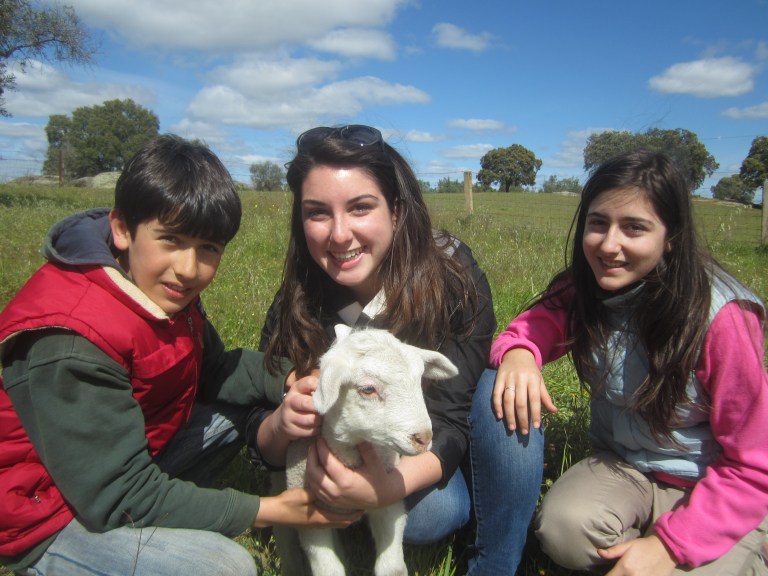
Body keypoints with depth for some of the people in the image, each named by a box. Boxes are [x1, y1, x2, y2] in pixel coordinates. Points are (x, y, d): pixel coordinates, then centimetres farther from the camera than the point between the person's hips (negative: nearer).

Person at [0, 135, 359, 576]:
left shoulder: (167, 291, -7)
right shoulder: (70, 348, -32)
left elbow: (213, 370, 3)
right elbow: (121, 496, -29)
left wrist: (289, 378, -17)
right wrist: (266, 511, -28)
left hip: (138, 457, 8)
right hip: (55, 516, -8)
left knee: (249, 401, 3)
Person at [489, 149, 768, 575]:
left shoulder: (722, 316, -22)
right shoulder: (582, 291, -7)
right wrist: (518, 353, -35)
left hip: (716, 490, -2)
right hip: (623, 468, 2)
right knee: (563, 527, -26)